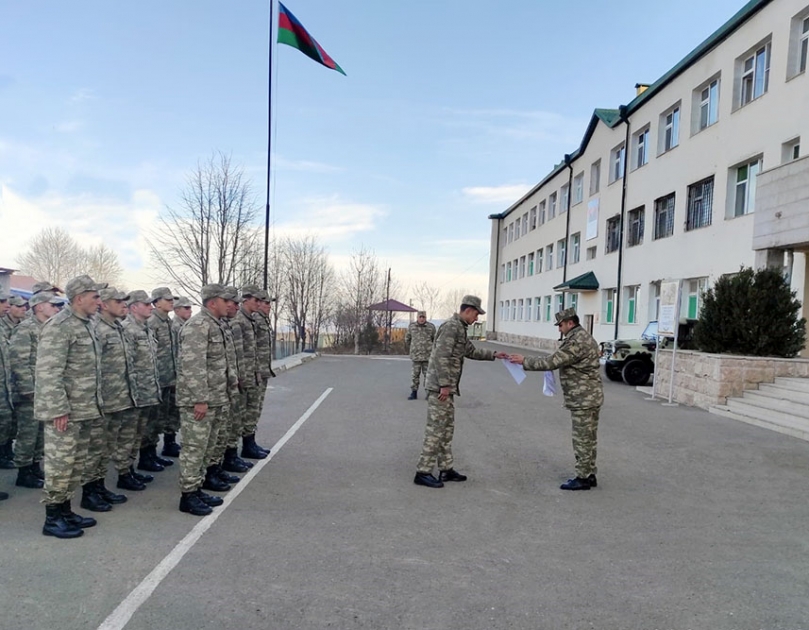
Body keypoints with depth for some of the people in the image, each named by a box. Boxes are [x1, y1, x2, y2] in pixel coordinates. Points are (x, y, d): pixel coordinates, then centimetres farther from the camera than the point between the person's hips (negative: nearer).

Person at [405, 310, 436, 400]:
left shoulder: (431, 326, -2)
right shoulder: (411, 326, 2)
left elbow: (435, 339, 11)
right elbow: (407, 339, 15)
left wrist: (432, 350, 18)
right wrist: (410, 350, 22)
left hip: (427, 355, -1)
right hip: (416, 355, 1)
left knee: (428, 374, 2)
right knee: (415, 374, 3)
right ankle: (414, 393, 11)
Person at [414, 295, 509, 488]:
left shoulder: (460, 328, 17)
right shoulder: (451, 326, -15)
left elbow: (471, 351, 31)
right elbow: (441, 357, -22)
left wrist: (494, 355, 27)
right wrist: (444, 385, -23)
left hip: (446, 387, 10)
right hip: (440, 387, -10)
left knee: (447, 428, 14)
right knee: (435, 429, -7)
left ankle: (446, 469, 21)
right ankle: (423, 472, -1)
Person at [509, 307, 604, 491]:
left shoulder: (576, 342, -20)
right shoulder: (584, 337, 13)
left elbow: (551, 362, -23)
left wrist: (524, 361, -15)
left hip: (583, 399, -10)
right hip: (590, 396, 10)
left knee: (582, 440, -2)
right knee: (589, 438, 15)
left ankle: (582, 478, 6)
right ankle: (589, 475, 23)